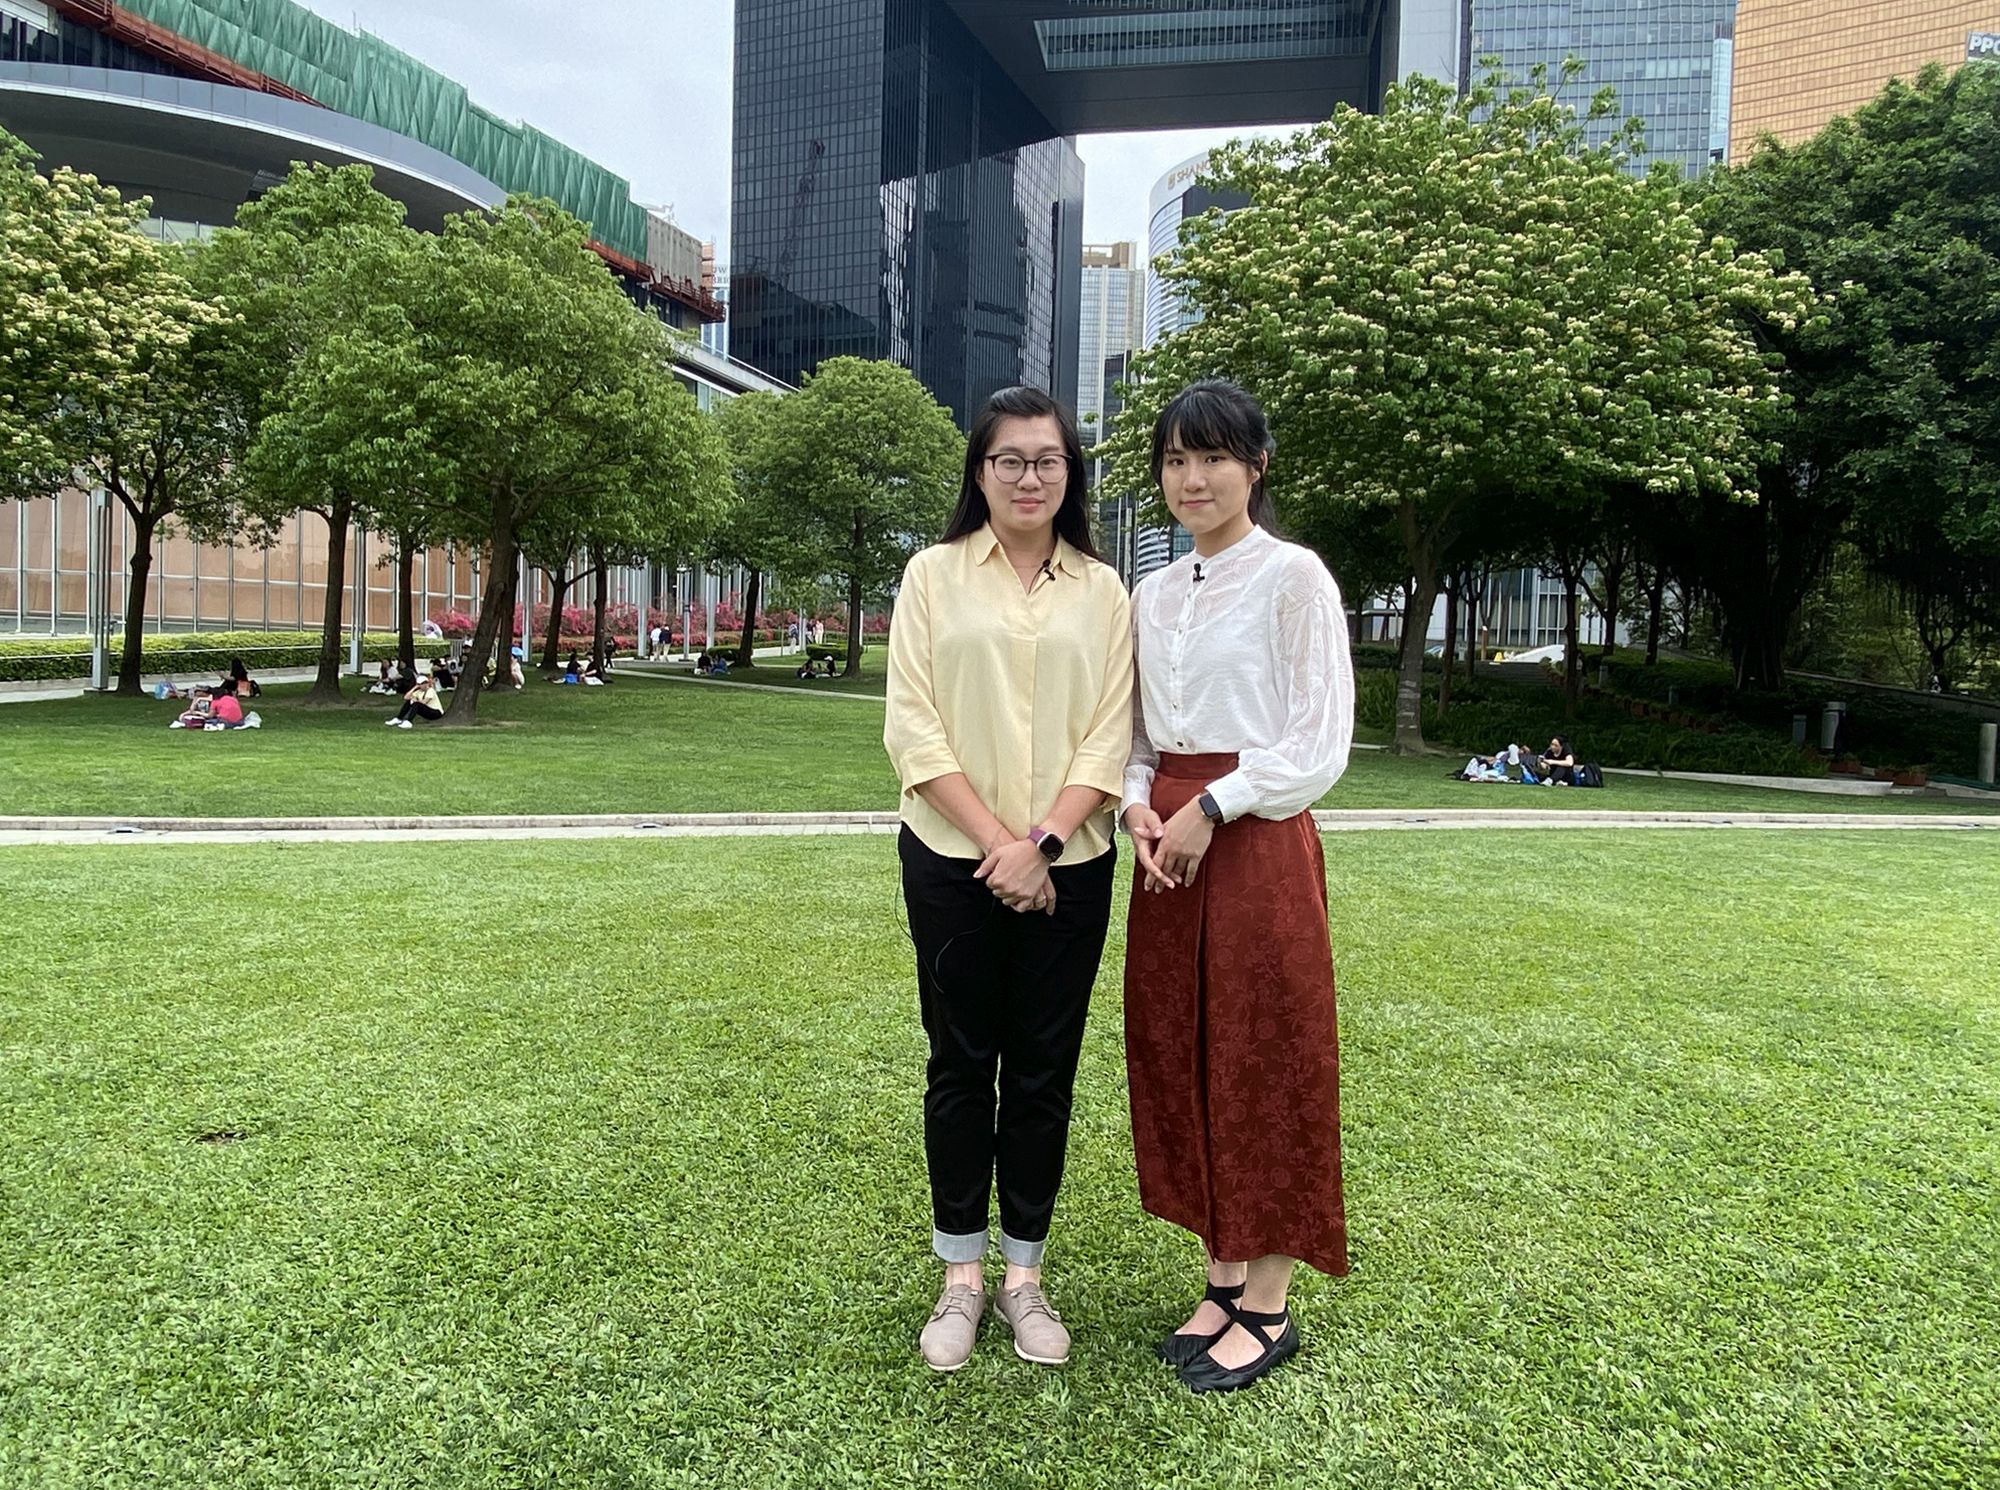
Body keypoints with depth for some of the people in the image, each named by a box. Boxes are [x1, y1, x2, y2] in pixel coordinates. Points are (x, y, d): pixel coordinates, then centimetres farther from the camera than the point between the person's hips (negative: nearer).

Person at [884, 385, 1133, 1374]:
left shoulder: (1102, 591, 6)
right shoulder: (934, 575, 3)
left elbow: (1109, 735, 0)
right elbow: (913, 726, -4)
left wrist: (1044, 839, -13)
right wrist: (995, 838, -12)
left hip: (1068, 865, 1)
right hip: (952, 860, -1)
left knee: (1043, 1068, 8)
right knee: (960, 1063, 8)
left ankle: (1024, 1276, 23)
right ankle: (961, 1278, 22)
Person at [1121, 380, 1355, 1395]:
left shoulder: (1292, 577, -6)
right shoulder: (1153, 594, 13)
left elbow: (1320, 742, -10)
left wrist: (1209, 807, -15)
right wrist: (1136, 806, -2)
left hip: (1258, 844, -7)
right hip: (1168, 848, 7)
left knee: (1263, 1058, 1)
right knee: (1181, 1056, 10)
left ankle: (1267, 1310, 16)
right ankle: (1223, 1284, 25)